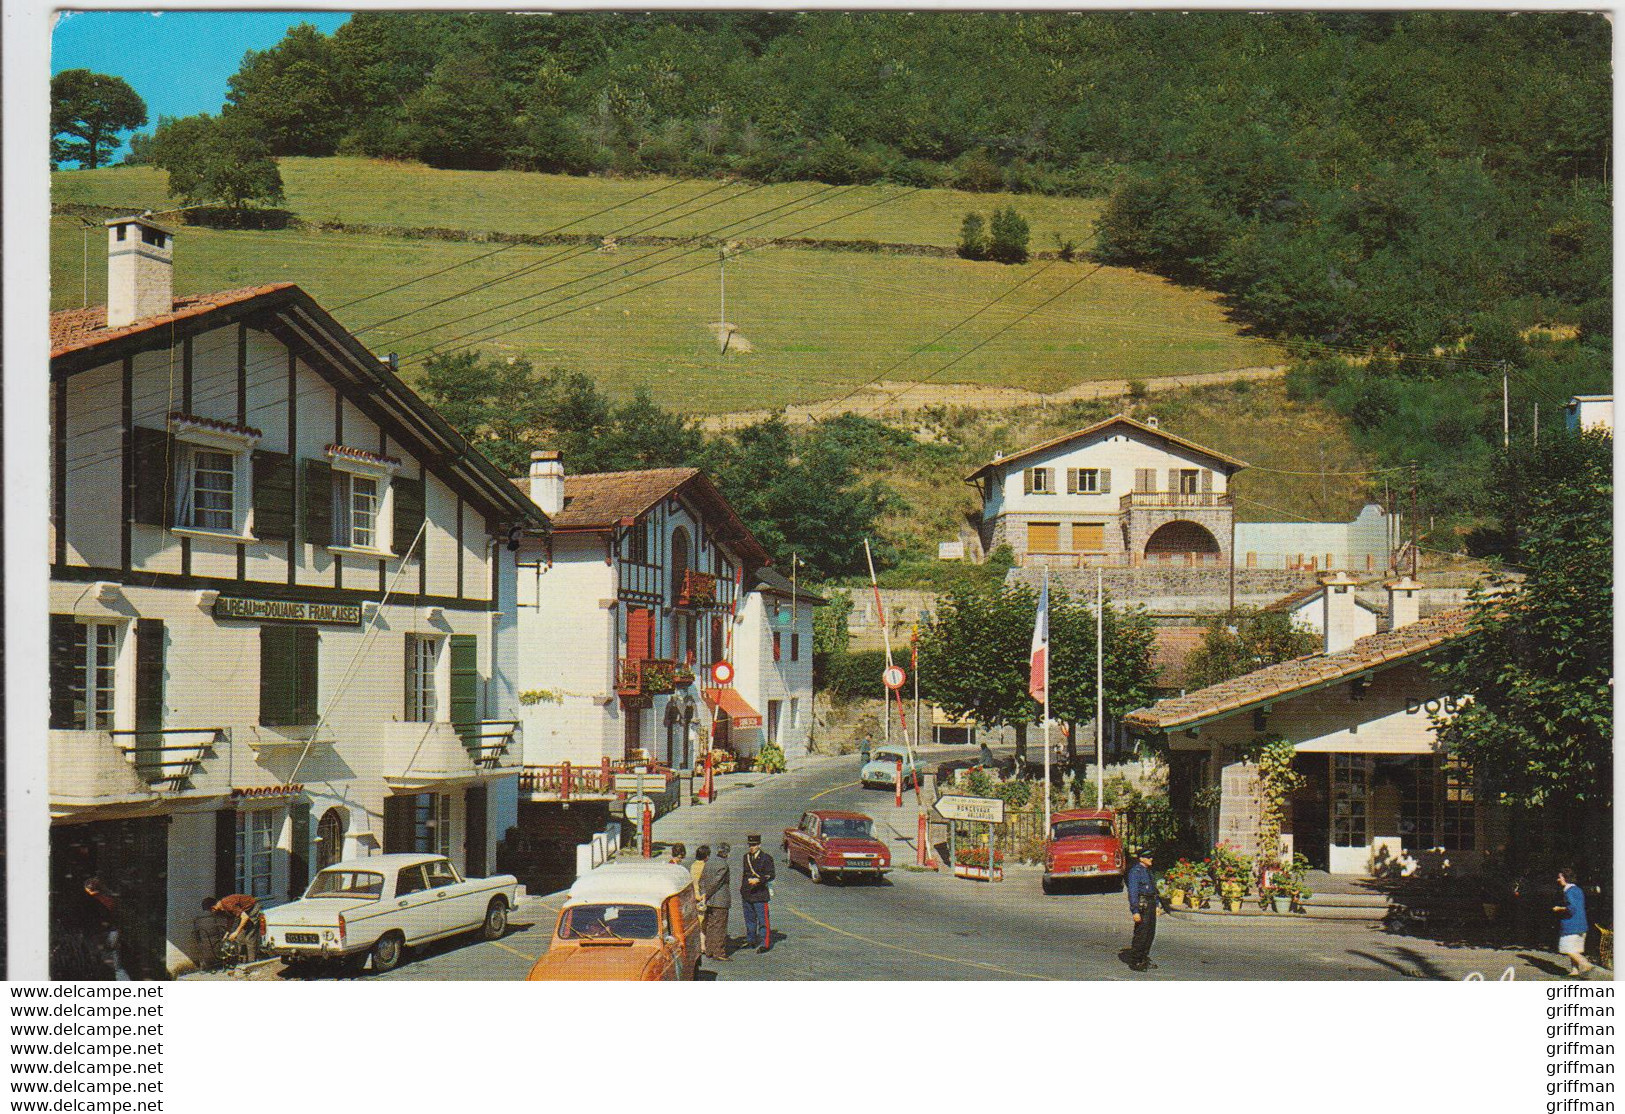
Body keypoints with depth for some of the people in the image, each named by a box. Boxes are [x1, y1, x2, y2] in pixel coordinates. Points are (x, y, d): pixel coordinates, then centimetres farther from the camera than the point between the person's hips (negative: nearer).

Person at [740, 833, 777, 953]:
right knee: (749, 918, 15)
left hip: (760, 893, -7)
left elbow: (771, 875, -11)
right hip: (747, 894, 7)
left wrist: (758, 880, -25)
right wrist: (742, 890, 22)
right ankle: (751, 940, 26)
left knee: (762, 919, -6)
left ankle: (764, 943, -3)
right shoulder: (746, 857, 13)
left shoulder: (766, 858, -7)